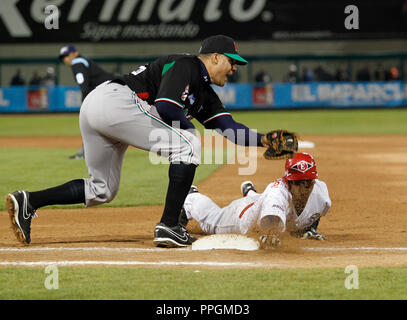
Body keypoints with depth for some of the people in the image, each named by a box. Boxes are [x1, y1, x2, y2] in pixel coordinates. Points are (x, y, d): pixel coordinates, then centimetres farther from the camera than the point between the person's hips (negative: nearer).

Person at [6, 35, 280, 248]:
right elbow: (165, 106, -17)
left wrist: (263, 140, 5)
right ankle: (169, 227, -13)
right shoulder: (185, 65, -4)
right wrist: (187, 126, 1)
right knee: (188, 145, -10)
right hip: (114, 100, -10)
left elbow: (229, 127, 18)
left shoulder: (205, 94, 25)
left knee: (103, 190, 18)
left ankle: (28, 202, 7)